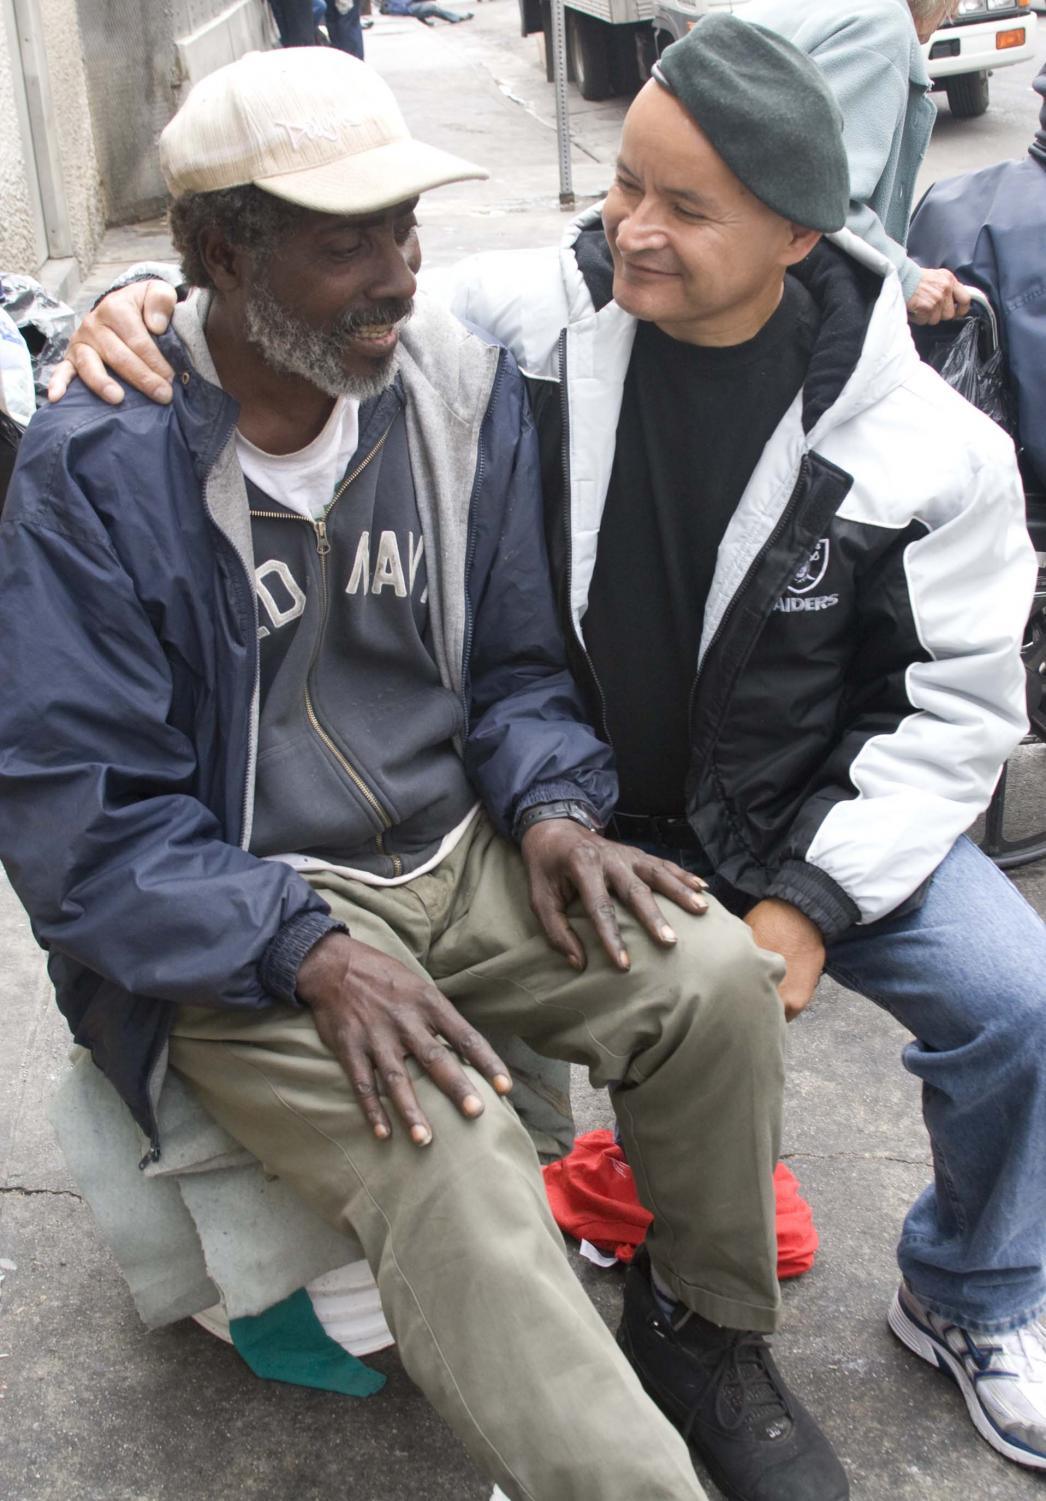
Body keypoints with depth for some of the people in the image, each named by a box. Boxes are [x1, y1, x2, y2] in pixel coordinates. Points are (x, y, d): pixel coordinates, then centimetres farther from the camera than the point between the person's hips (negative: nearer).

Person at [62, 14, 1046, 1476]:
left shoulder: (920, 443, -14)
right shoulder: (523, 319, -14)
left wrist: (811, 897, -14)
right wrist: (141, 311, -24)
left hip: (808, 824, 0)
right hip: (572, 818, 1)